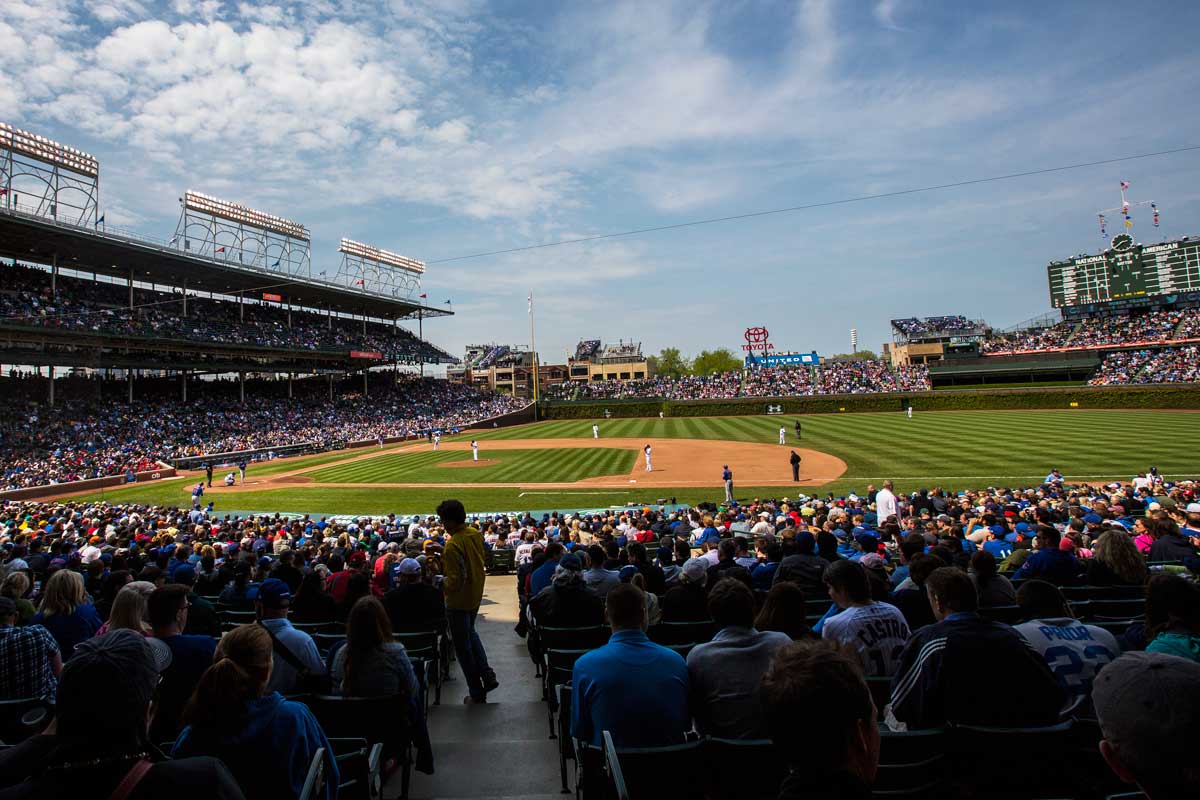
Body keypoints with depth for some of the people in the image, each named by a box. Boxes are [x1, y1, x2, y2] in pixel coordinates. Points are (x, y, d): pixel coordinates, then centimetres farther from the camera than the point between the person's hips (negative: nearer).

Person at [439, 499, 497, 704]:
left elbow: (456, 579, -29)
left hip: (458, 601, -8)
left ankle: (477, 693, 20)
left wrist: (442, 583, -9)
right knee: (470, 633, 29)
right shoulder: (475, 534, -3)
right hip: (476, 595, 8)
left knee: (463, 646, 9)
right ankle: (487, 676, 24)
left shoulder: (453, 545, -27)